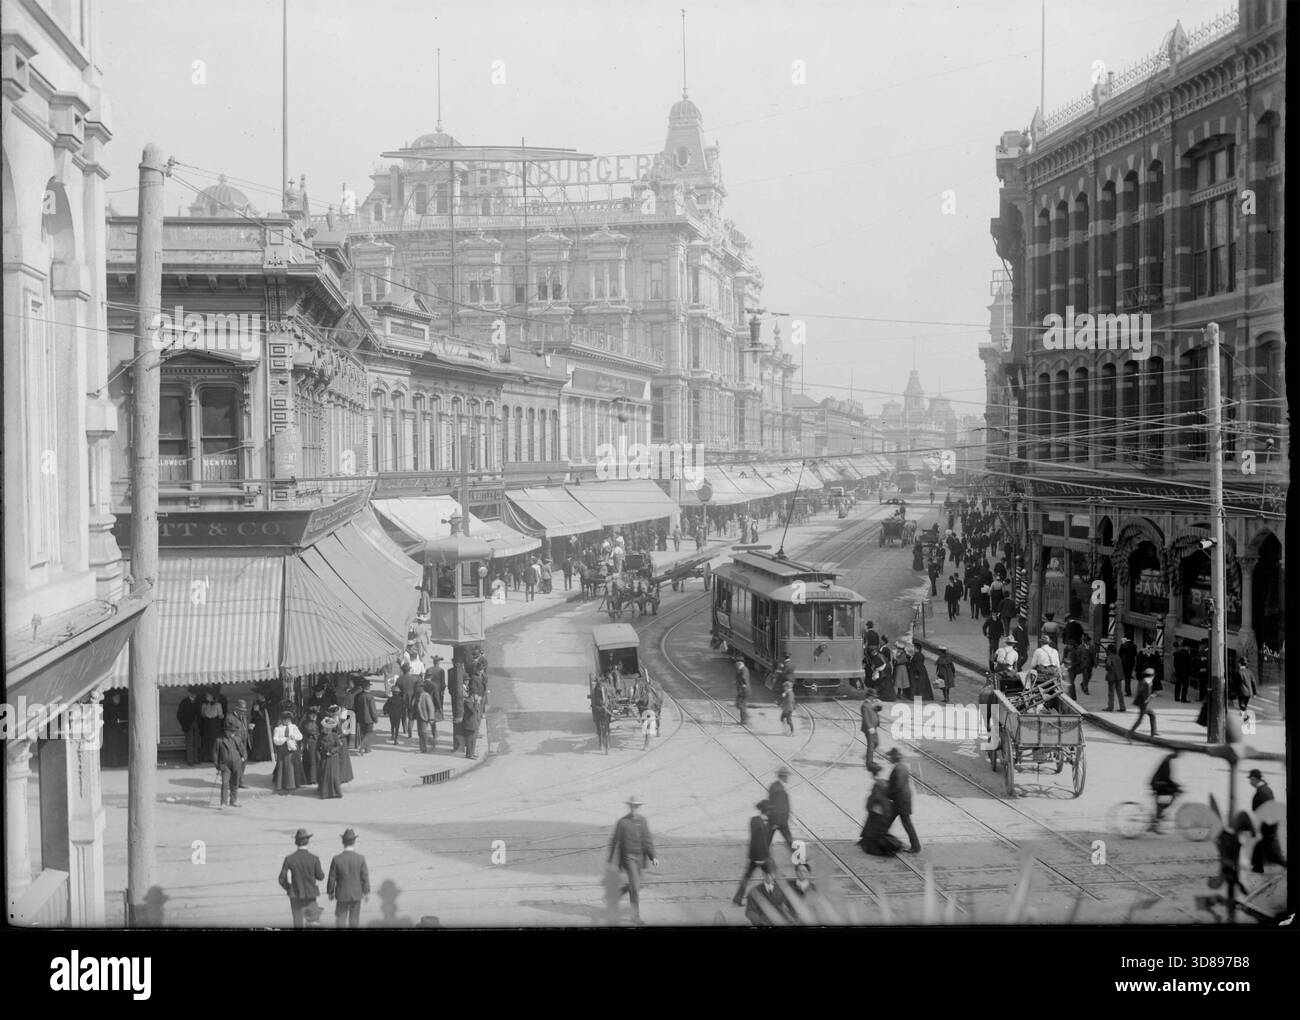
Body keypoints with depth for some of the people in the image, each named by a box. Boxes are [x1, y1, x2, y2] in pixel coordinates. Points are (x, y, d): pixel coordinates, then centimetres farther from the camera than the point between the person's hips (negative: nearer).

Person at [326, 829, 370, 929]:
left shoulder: (336, 859, -13)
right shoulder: (360, 859, -13)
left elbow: (332, 878, -7)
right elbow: (365, 877, -7)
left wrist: (330, 892, 7)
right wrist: (366, 891, 7)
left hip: (342, 895, 0)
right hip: (356, 894, 0)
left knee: (340, 919, 8)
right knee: (354, 921, 9)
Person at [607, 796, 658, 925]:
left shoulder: (643, 820, 3)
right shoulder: (622, 822, -10)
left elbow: (647, 840, 5)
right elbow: (614, 842, -4)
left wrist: (653, 857, -5)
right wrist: (613, 862, -4)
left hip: (639, 858, 6)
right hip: (628, 858, -5)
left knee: (635, 885, 15)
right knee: (635, 887, -10)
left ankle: (618, 893, 43)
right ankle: (636, 916, -3)